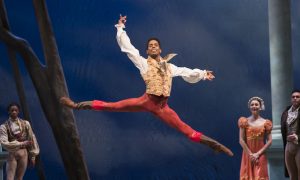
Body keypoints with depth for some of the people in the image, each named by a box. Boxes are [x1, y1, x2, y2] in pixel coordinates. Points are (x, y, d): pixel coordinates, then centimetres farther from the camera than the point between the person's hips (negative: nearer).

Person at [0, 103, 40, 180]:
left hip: (24, 153, 3)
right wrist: (22, 143, -17)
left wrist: (33, 155, 6)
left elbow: (32, 139, 8)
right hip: (12, 154, -3)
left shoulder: (25, 123, 3)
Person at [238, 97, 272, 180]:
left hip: (260, 156, 0)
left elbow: (269, 141, -1)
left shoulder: (265, 123, 4)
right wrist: (250, 154, -10)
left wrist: (258, 154, -9)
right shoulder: (244, 122, 2)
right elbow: (241, 140, -3)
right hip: (247, 155, 0)